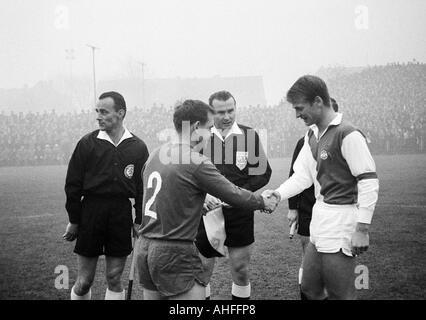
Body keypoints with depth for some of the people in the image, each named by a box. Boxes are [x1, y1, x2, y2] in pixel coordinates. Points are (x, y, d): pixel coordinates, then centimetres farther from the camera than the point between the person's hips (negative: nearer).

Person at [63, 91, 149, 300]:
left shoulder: (138, 147, 3)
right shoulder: (87, 143, -2)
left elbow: (143, 187, 8)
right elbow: (72, 184, 0)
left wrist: (139, 220, 3)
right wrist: (73, 220, -2)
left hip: (122, 214, 1)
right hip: (91, 212, -1)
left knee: (114, 279, 6)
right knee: (84, 280, 3)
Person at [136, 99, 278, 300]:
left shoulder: (155, 155, 10)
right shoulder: (196, 163, -14)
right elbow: (234, 195, -6)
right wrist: (264, 202, 11)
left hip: (144, 248, 9)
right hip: (174, 253, -9)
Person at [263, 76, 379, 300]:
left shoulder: (347, 134, -16)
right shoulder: (312, 135, 11)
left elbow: (369, 182, -17)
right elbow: (302, 175, 13)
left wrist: (362, 229, -19)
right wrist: (278, 194, -4)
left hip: (341, 224, -8)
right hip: (320, 225, 8)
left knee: (339, 293, 1)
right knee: (309, 290, 15)